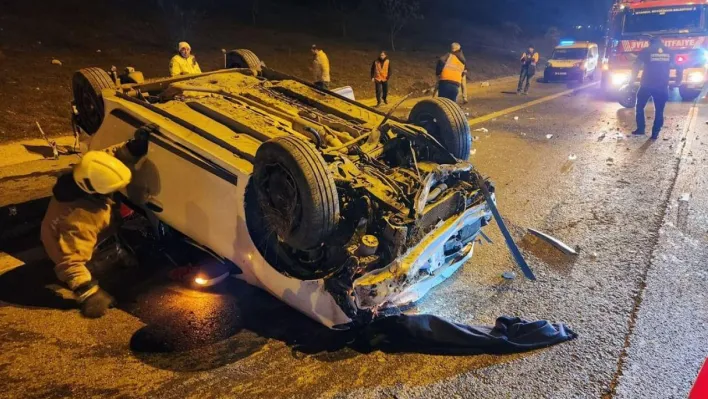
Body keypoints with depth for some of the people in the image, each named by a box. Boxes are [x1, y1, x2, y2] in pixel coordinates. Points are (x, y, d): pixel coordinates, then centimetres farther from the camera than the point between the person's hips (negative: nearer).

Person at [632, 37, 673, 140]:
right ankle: (655, 133, 6)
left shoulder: (646, 51, 1)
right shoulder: (669, 52, 10)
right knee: (659, 110, 8)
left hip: (646, 85, -2)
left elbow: (636, 66, -4)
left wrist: (632, 81, 3)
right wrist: (678, 82, 21)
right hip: (662, 86, 2)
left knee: (640, 106, 15)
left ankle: (640, 129, 11)